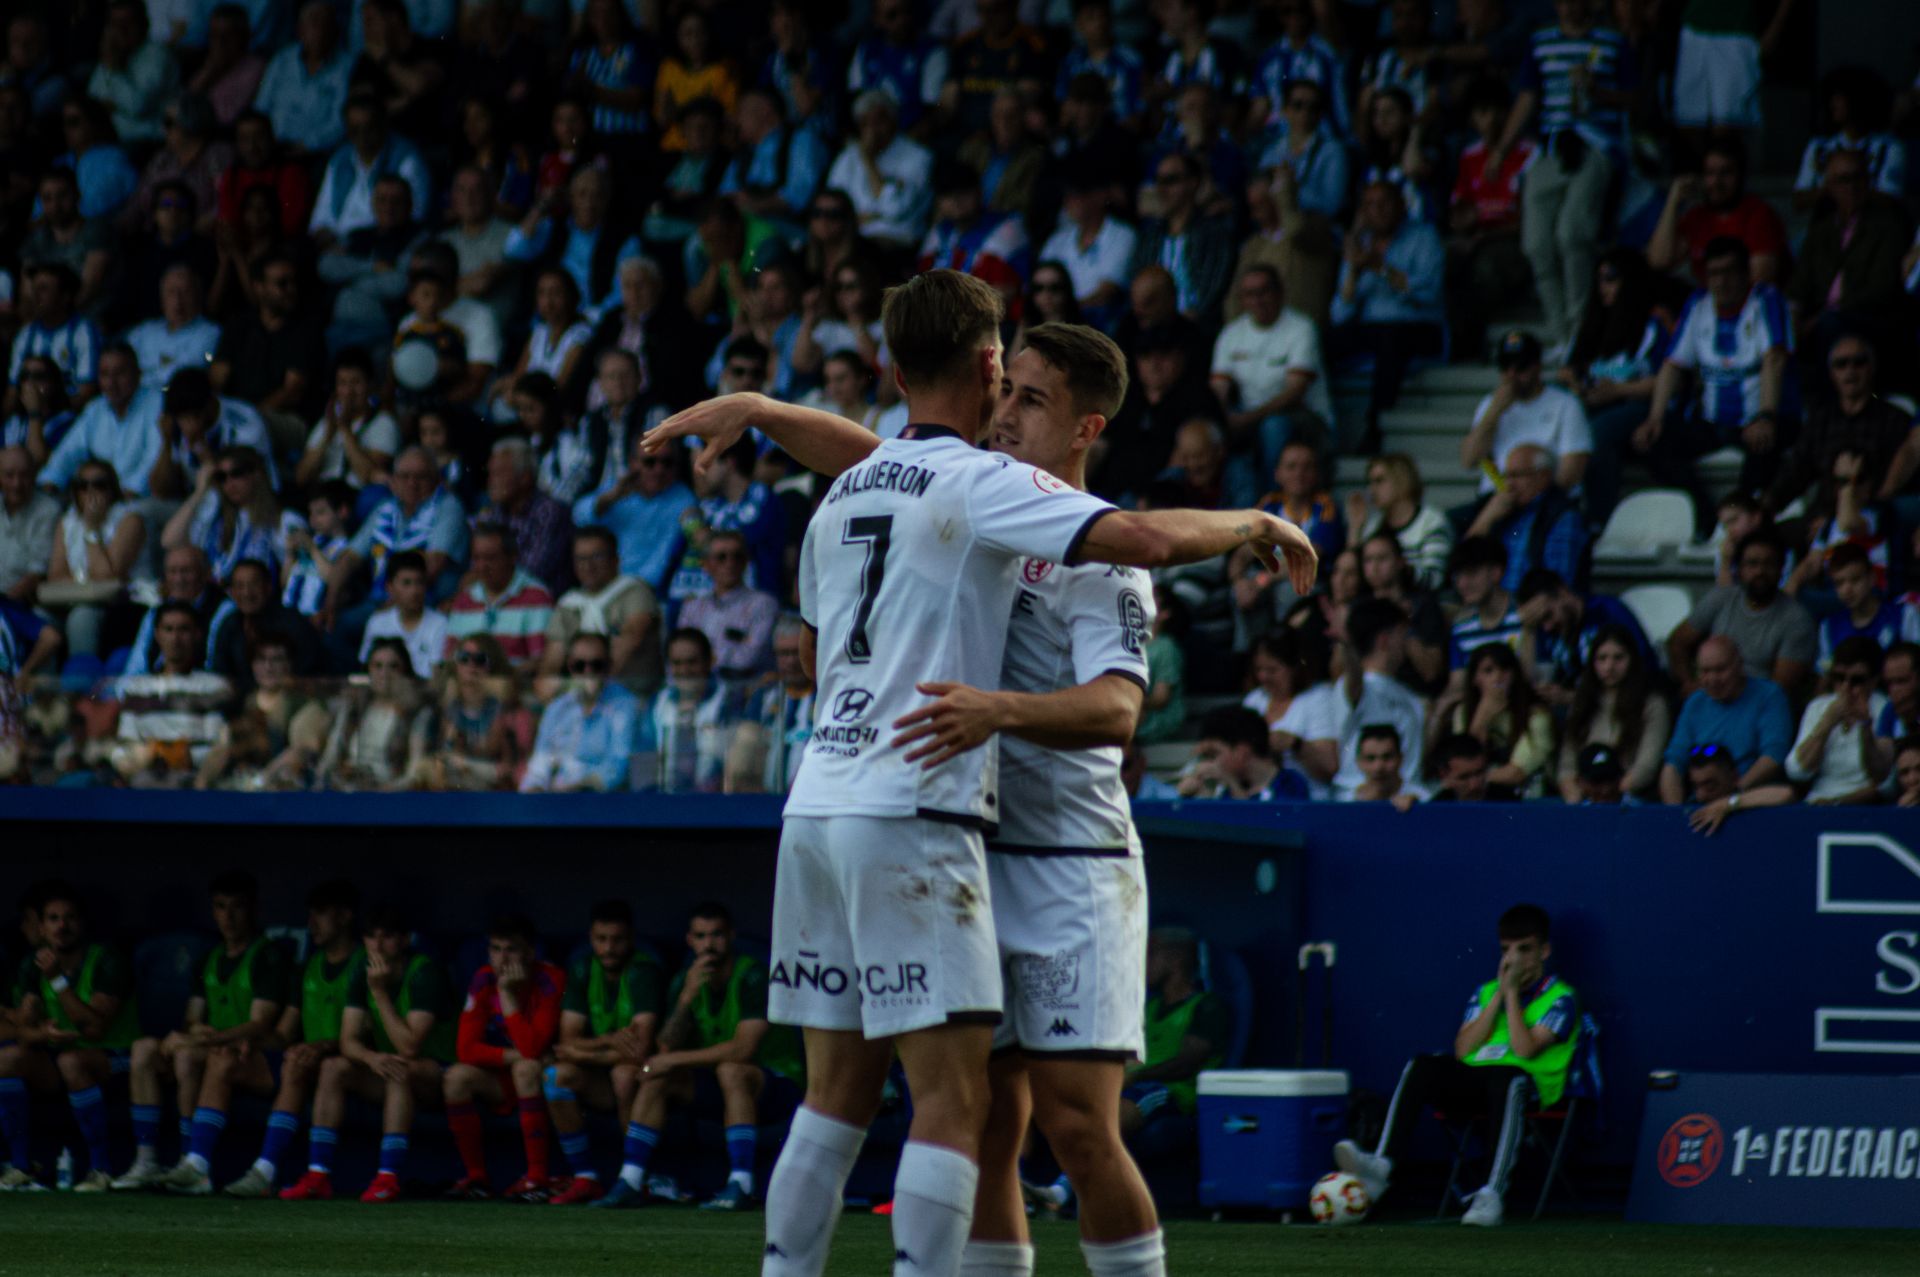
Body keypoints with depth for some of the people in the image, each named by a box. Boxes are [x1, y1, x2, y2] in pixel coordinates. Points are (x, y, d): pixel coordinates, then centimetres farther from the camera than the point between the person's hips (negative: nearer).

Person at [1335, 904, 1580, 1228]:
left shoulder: (1560, 998, 5)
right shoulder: (1485, 992, 22)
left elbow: (1526, 1048, -11)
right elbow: (1463, 1049, 5)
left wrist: (1512, 993, -3)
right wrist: (1499, 994, 3)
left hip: (1531, 1085, -5)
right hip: (1472, 1083, 5)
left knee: (1507, 1079, -41)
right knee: (1421, 1066, -23)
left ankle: (1493, 1193, -53)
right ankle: (1382, 1166, -38)